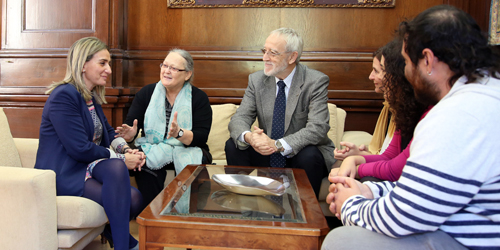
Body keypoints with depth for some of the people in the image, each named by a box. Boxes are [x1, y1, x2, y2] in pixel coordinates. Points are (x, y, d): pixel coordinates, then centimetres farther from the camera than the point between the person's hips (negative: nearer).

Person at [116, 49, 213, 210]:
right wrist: (130, 134, -22)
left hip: (187, 150, -1)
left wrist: (179, 133, -30)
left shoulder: (199, 98, 1)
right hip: (152, 148, 1)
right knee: (146, 162, -32)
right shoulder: (147, 92, 8)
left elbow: (201, 137, -10)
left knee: (198, 163, -33)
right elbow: (129, 127, 3)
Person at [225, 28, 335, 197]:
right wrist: (248, 137, -30)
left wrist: (279, 145, -36)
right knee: (233, 145, -17)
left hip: (300, 155, -3)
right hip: (267, 154, 3)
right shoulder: (257, 80, 0)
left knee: (309, 156, -33)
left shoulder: (316, 81, -13)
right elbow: (239, 119, -5)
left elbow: (317, 128, -24)